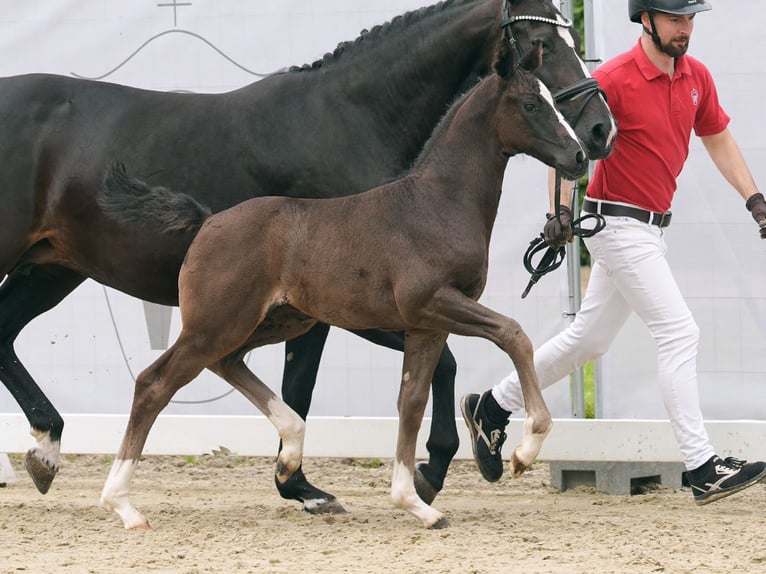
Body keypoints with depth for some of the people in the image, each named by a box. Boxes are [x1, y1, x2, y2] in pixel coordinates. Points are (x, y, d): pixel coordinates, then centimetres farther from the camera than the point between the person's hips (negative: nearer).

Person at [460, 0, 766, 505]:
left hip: (651, 228, 8)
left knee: (589, 338, 16)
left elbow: (718, 140, 17)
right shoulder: (614, 79, -17)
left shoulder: (697, 77, 5)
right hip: (618, 225, -8)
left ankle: (492, 407, 30)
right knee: (679, 334, -13)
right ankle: (703, 469, -13)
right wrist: (561, 210, -25)